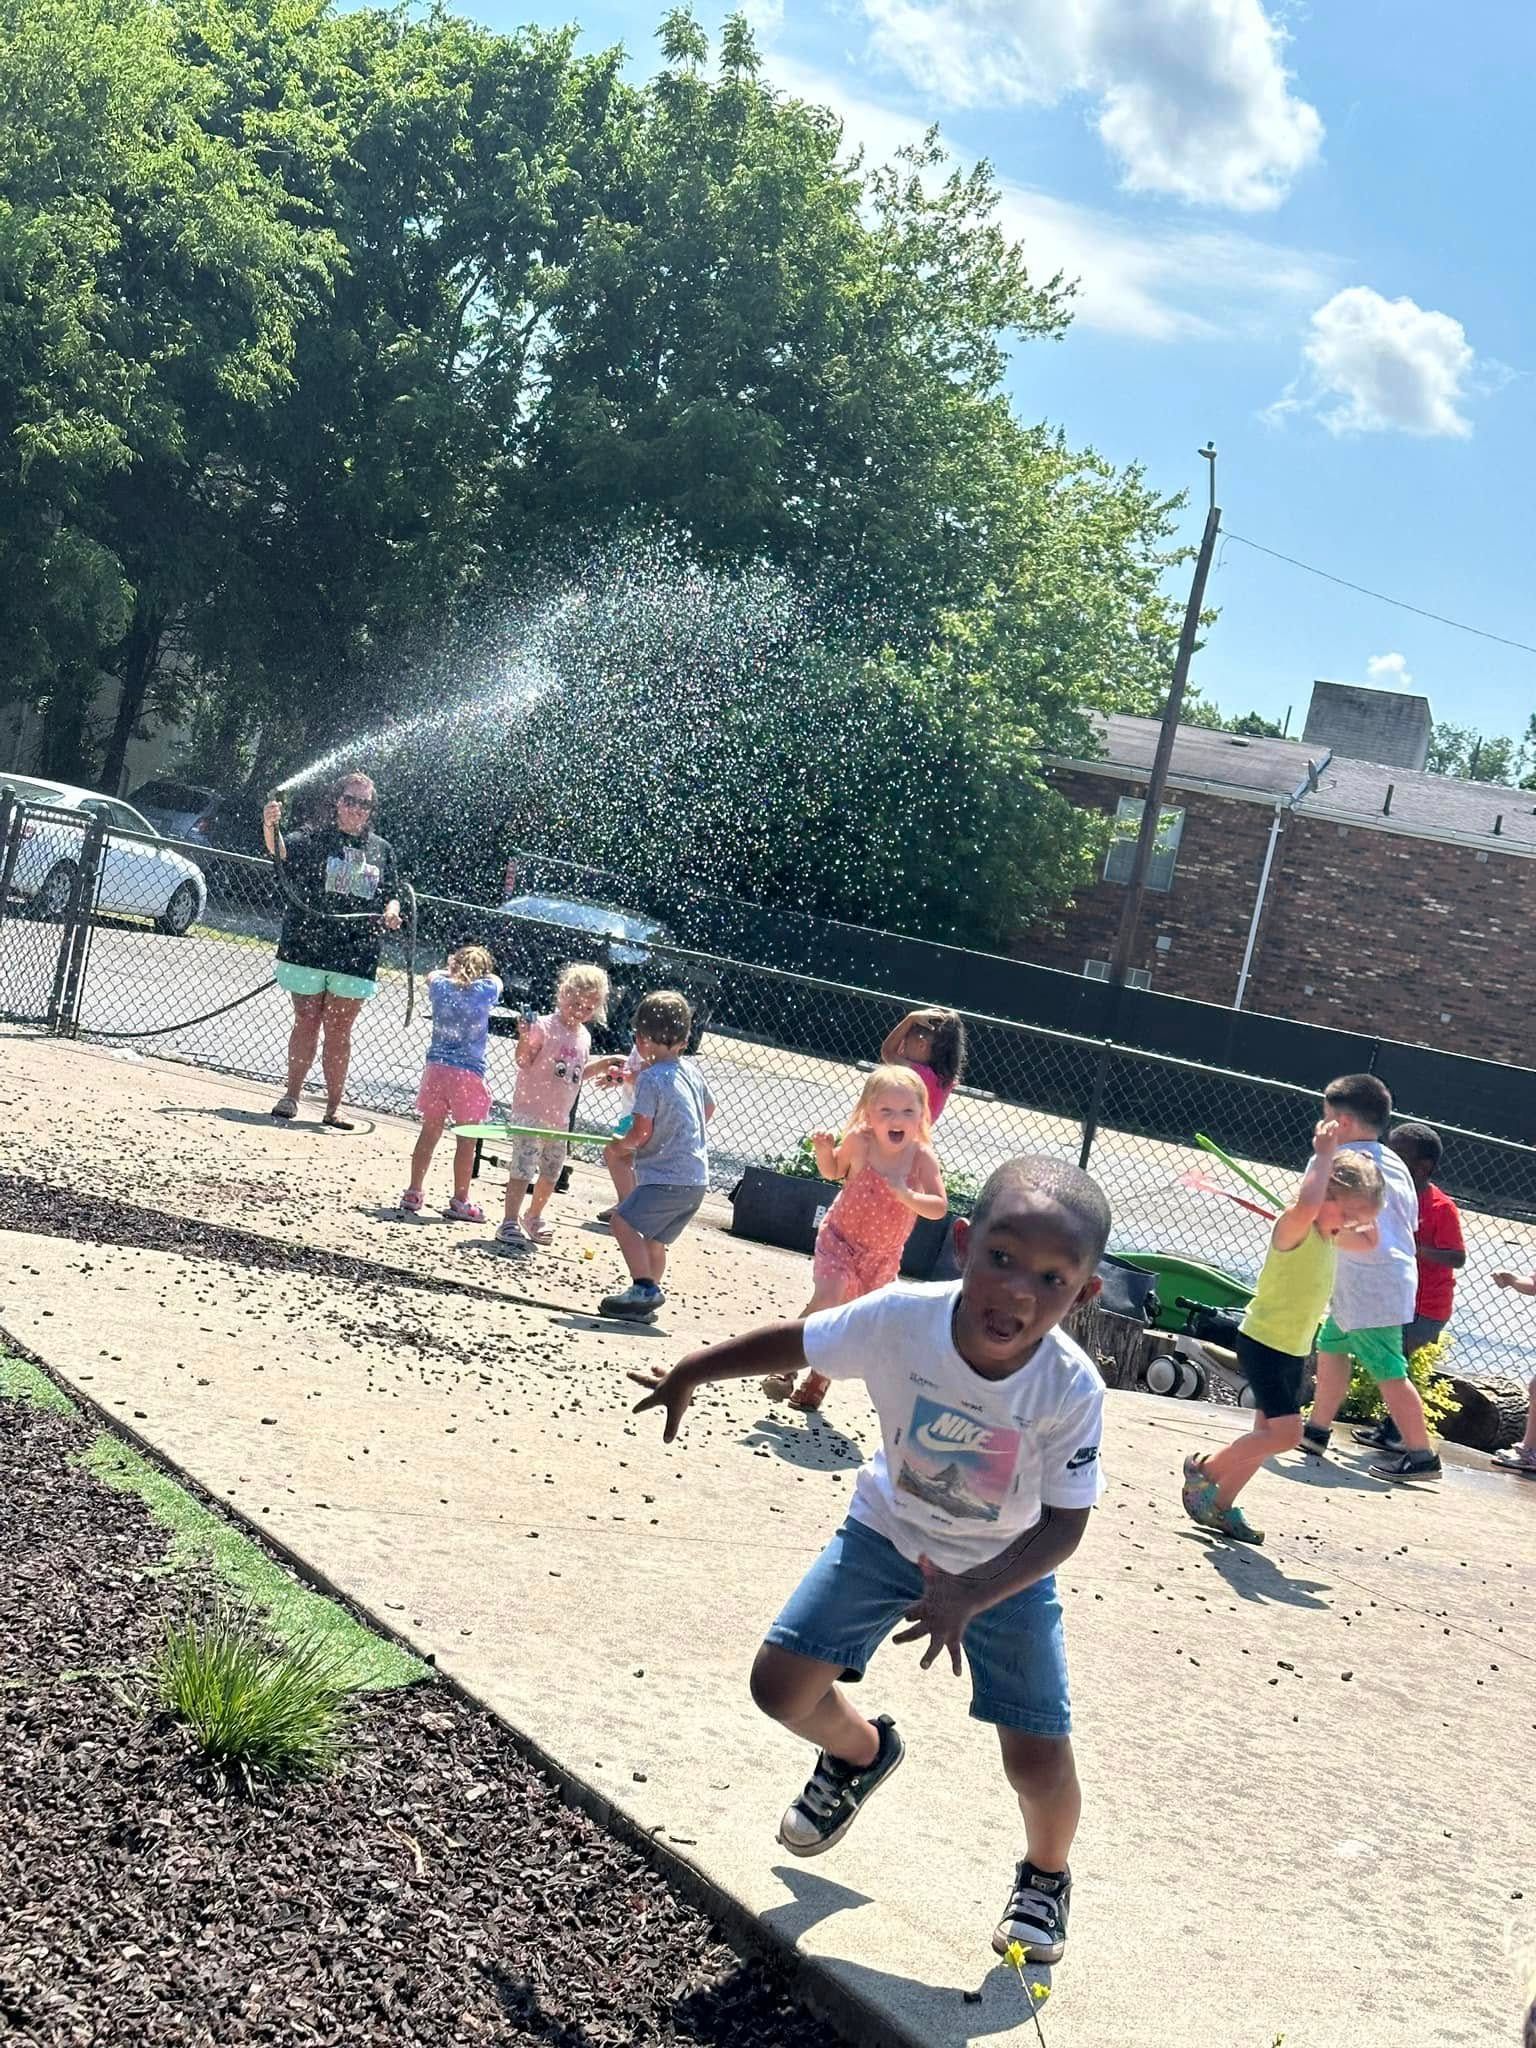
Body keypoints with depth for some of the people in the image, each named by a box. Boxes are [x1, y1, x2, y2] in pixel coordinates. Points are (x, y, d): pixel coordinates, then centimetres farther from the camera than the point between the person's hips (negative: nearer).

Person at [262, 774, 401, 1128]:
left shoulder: (382, 850, 12)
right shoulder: (313, 837, 0)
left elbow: (392, 894, 18)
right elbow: (282, 850, -19)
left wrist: (390, 912, -4)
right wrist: (271, 827, -40)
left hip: (356, 957, 2)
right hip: (306, 949, -2)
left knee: (339, 1032, 6)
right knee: (306, 1024, 3)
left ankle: (334, 1107, 12)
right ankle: (291, 1095, 13)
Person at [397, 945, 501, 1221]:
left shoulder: (441, 986, 4)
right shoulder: (487, 990, -2)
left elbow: (433, 974, 28)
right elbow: (495, 978, 22)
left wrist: (453, 970, 40)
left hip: (436, 1067, 3)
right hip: (469, 1072, -3)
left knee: (430, 1132, 11)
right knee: (467, 1139, 5)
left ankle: (413, 1194, 14)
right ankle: (460, 1201, 8)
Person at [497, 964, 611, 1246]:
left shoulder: (584, 1037, 8)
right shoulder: (545, 1026, -14)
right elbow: (523, 1061, -18)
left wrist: (600, 1063, 7)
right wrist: (524, 1040, -35)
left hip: (559, 1117, 7)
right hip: (530, 1111, -7)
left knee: (551, 1172, 16)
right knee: (523, 1169, -10)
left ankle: (534, 1217, 34)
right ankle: (510, 1222, -5)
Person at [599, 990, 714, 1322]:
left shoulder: (650, 1078, -13)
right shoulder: (691, 1070, 12)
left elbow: (641, 1133, -15)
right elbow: (708, 1108, 29)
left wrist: (622, 1144, 6)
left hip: (667, 1176, -9)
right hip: (697, 1178, 9)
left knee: (623, 1220, -13)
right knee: (653, 1238, 16)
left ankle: (645, 1286, -21)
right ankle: (645, 1302, 16)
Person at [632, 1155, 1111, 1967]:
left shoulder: (1072, 1390, -33)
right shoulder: (899, 1319, -30)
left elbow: (1063, 1526, -25)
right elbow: (795, 1342, -11)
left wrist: (970, 1596, -37)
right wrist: (690, 1372, -2)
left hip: (1007, 1565, -2)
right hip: (890, 1531, 2)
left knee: (1038, 1761, -8)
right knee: (781, 1683, -5)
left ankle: (1045, 1875, 27)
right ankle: (860, 1751, 31)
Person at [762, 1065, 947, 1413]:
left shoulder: (922, 1157, -18)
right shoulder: (859, 1142, -18)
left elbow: (939, 1207, -18)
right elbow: (833, 1171, 3)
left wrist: (907, 1195, -34)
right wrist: (823, 1151, -18)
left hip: (883, 1256, 2)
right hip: (840, 1239, -2)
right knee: (826, 1300, -23)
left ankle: (818, 1379, 34)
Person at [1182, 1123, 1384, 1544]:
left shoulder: (1329, 1236, 8)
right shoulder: (1293, 1228, -20)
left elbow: (1369, 1242, 27)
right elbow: (1306, 1205, -44)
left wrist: (1365, 1212, 10)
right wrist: (1323, 1155, -35)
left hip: (1295, 1349, 9)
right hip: (1263, 1344, -9)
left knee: (1268, 1434, 12)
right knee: (1285, 1433, -15)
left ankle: (1221, 1506, 22)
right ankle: (1203, 1470, 0)